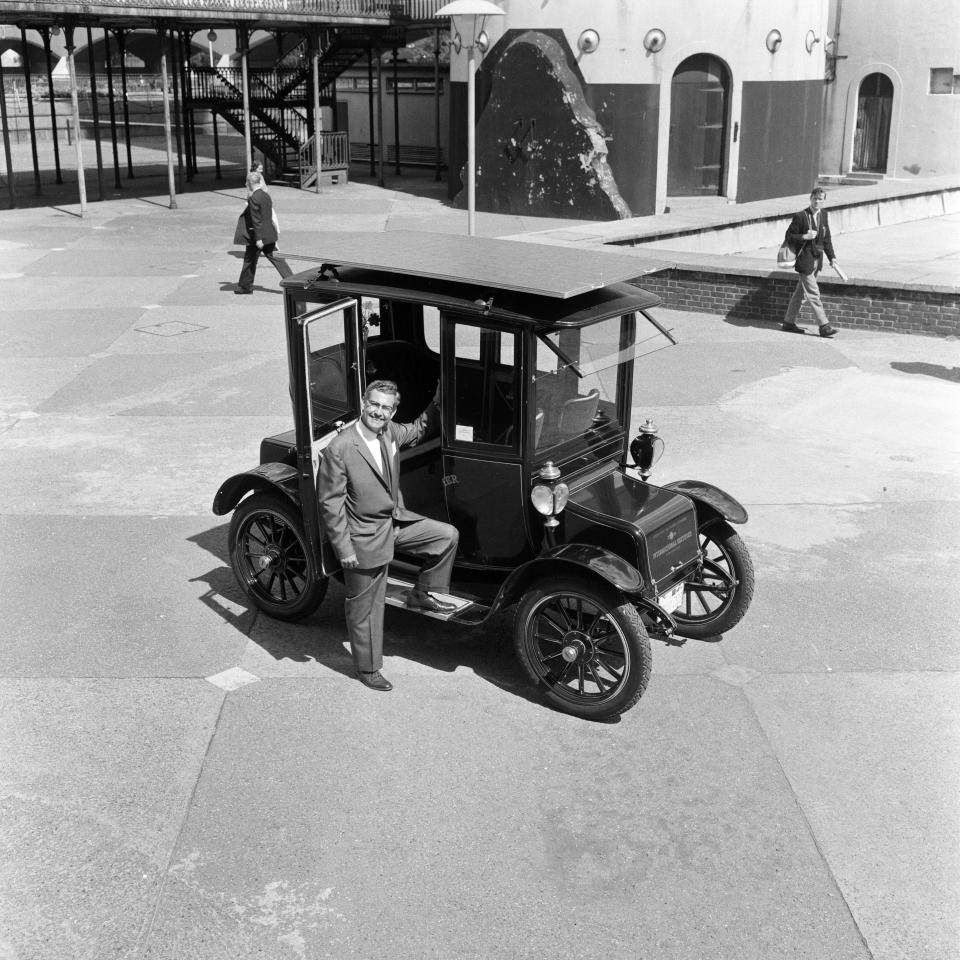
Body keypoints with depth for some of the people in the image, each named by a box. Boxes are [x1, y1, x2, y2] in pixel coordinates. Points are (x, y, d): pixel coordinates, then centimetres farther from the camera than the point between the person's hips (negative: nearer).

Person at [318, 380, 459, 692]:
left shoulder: (390, 432, -4)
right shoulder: (339, 449, -24)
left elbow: (419, 430, 19)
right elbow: (330, 503, -19)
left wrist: (438, 402, 3)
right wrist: (344, 549, -18)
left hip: (397, 521, 7)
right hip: (365, 537, -7)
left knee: (448, 535, 1)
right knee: (366, 608, 8)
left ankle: (421, 595, 19)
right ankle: (368, 669, 28)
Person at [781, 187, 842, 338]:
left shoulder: (823, 215, 7)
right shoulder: (800, 216, -12)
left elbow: (827, 238, 13)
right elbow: (789, 237, -8)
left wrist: (832, 257, 8)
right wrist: (805, 237, -22)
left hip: (817, 260, 7)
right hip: (804, 260, -7)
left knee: (800, 292, 14)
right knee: (813, 294, -5)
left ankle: (789, 322, 24)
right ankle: (824, 326, -3)